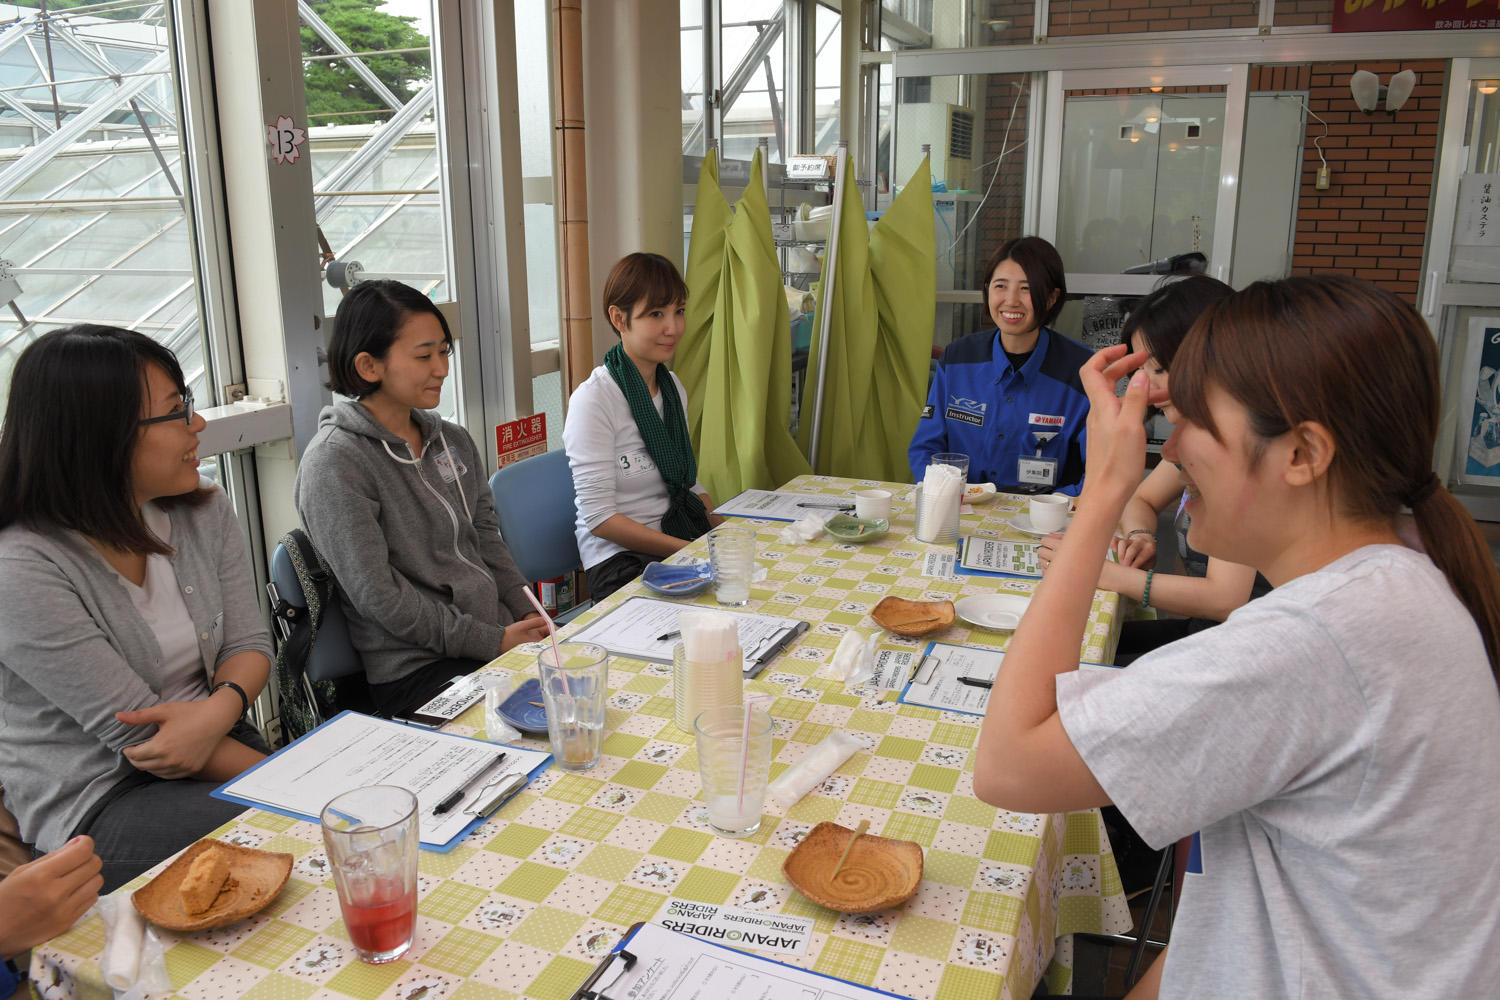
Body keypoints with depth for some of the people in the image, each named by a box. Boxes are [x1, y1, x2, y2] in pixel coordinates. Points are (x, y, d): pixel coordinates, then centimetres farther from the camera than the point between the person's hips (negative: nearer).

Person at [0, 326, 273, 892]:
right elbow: (135, 732, -19)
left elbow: (249, 645, 2)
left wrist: (220, 708, -23)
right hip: (95, 807, -6)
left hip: (216, 745, 6)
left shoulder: (205, 513, 2)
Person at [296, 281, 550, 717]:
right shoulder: (334, 463, -10)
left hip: (501, 637, 7)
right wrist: (493, 642, -15)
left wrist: (528, 616, 1)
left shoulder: (454, 441, 13)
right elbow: (378, 596, -14)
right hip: (416, 669, -7)